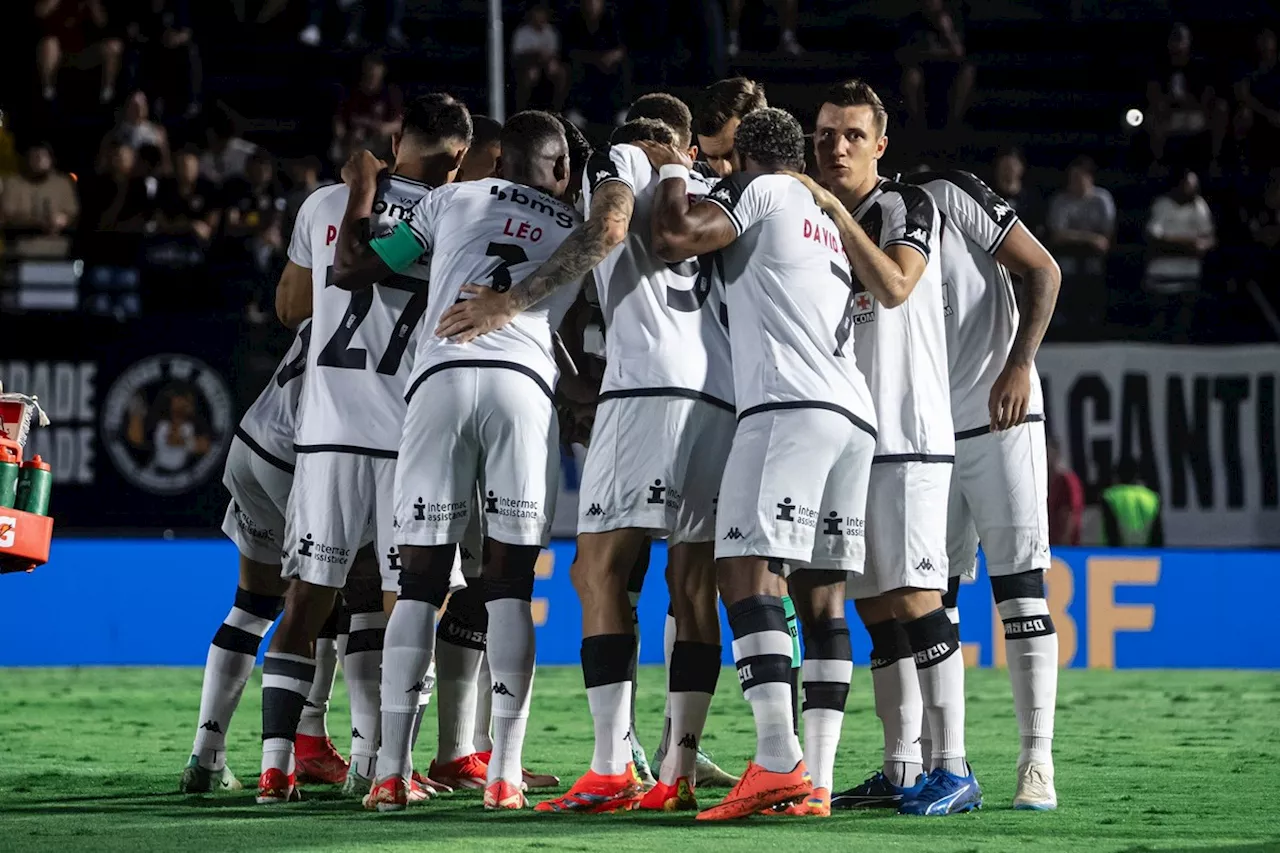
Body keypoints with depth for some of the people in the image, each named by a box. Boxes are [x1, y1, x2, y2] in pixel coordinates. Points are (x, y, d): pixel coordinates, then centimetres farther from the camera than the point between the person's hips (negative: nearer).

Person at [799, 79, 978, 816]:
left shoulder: (908, 207, 0)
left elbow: (894, 286, -17)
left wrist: (836, 211, -14)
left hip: (907, 433, -7)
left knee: (914, 595, -13)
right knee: (873, 606, 6)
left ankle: (954, 768, -12)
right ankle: (902, 769, 9)